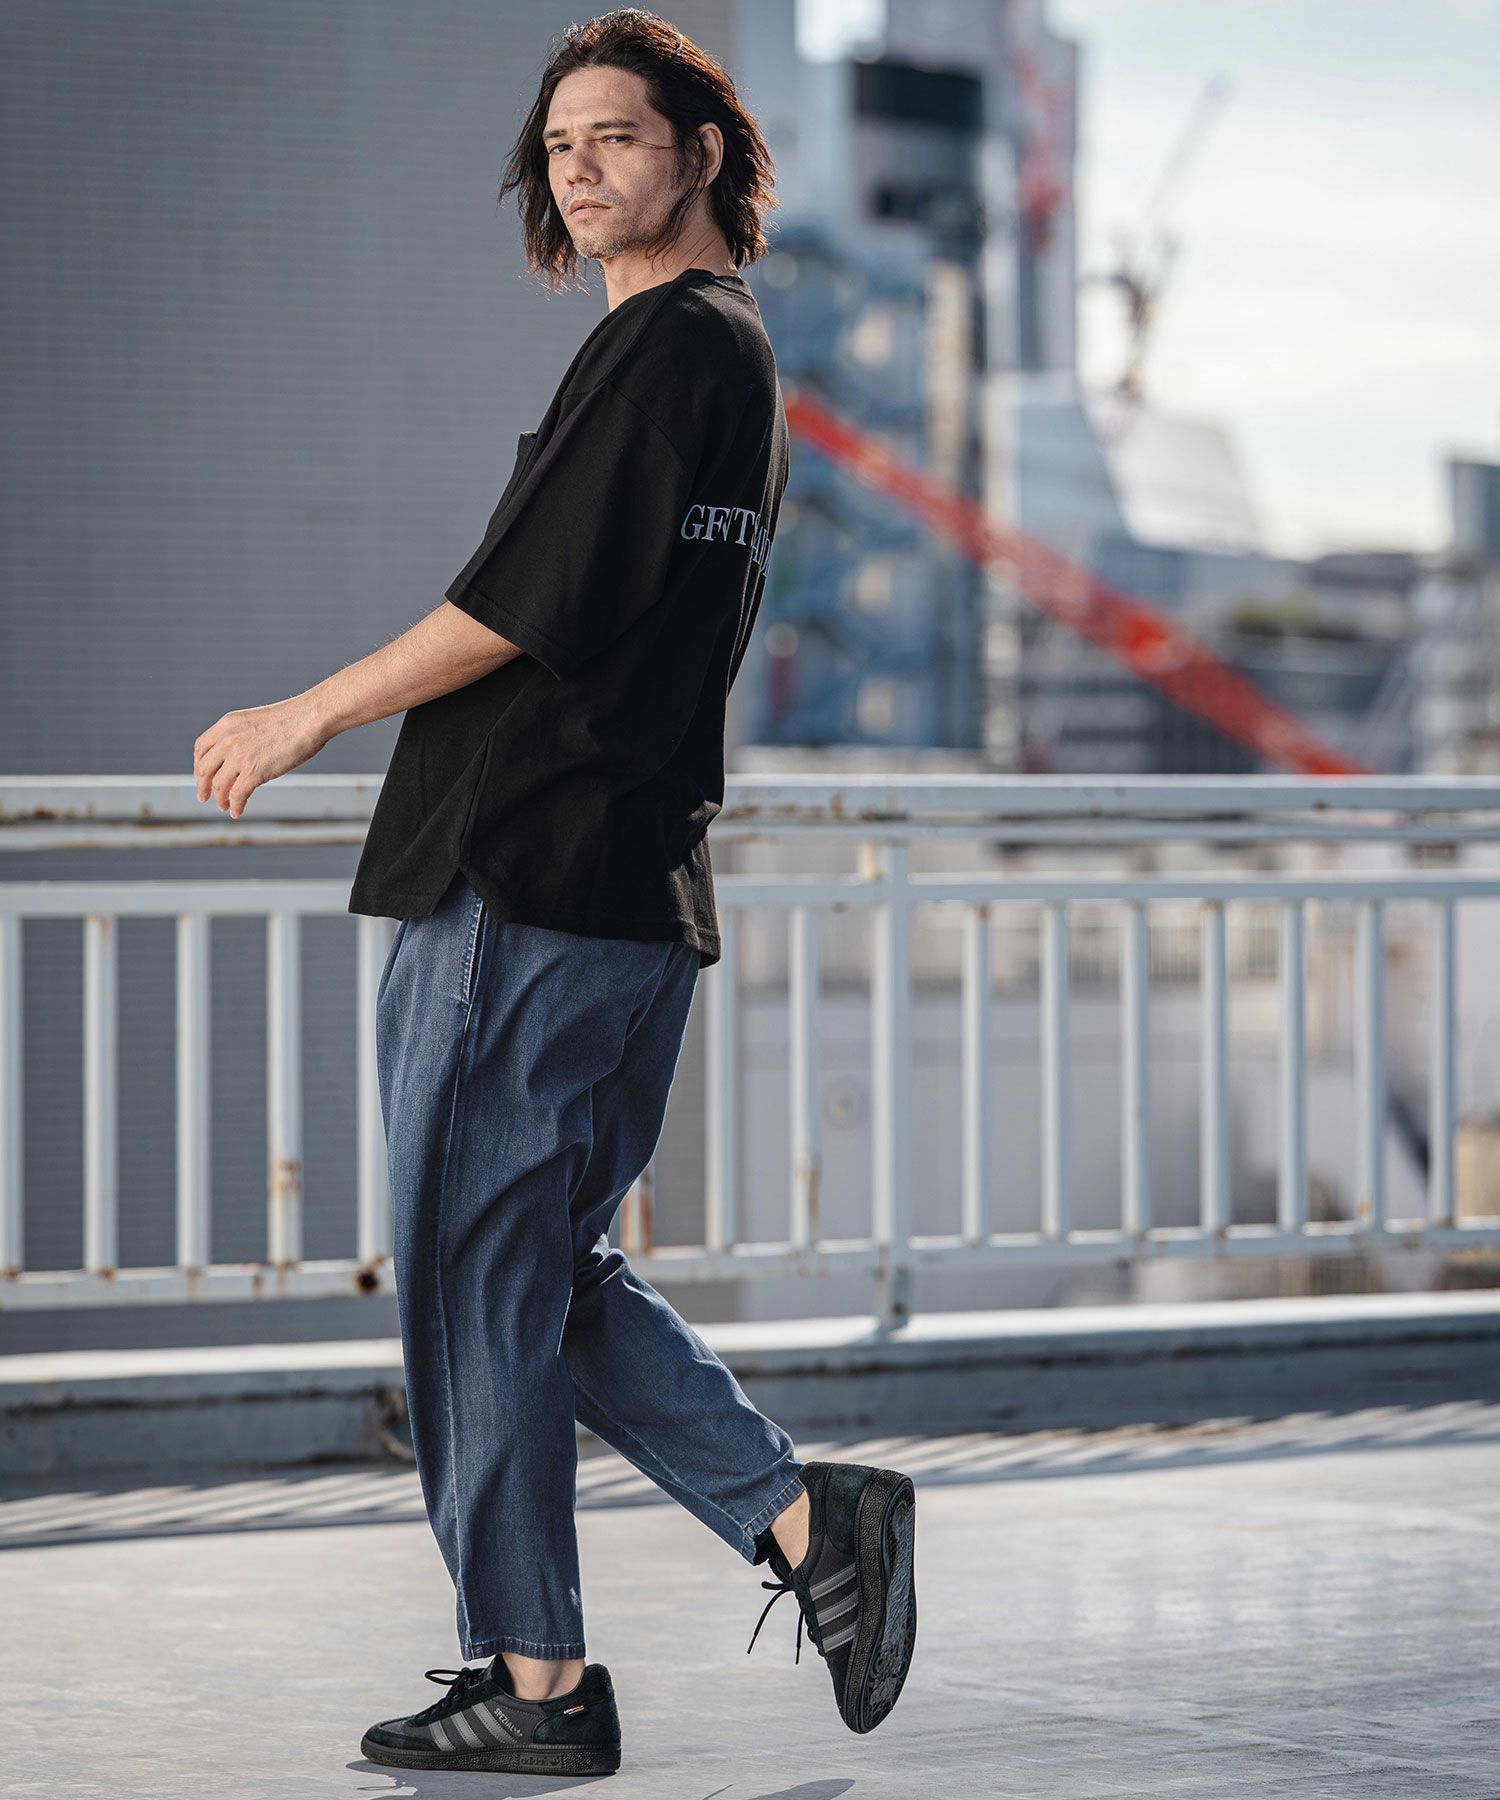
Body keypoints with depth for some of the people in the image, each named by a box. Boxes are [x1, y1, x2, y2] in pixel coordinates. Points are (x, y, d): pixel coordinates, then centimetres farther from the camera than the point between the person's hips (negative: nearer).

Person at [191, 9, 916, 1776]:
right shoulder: (737, 353, 18)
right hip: (640, 887, 10)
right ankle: (804, 1516, 8)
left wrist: (308, 715, -6)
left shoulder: (661, 349, -13)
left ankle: (534, 1678, 4)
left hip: (518, 897, -10)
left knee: (476, 1281, -2)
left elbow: (523, 610, -17)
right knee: (549, 1273, 16)